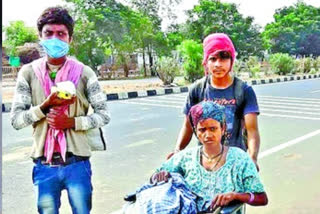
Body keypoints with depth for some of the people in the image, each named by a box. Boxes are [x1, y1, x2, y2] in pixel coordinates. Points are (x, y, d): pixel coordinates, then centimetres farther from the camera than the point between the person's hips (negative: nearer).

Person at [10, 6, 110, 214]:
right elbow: (16, 119, -3)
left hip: (77, 163, -1)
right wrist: (45, 105, -18)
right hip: (44, 165, 1)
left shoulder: (83, 72, -3)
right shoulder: (29, 73, 0)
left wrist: (72, 122, -15)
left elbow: (104, 115, -2)